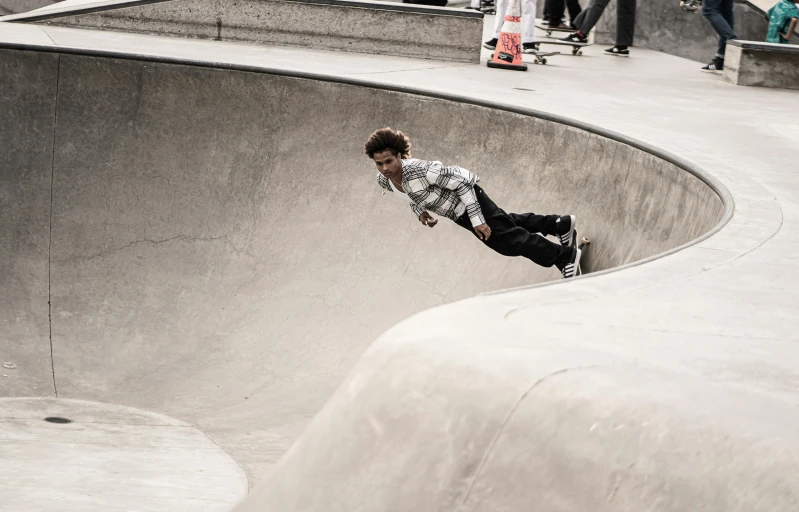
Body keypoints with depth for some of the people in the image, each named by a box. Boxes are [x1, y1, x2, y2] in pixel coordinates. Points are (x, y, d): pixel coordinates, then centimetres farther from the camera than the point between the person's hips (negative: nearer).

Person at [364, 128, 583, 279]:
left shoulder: (418, 170, -39)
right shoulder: (383, 181, -16)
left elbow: (461, 181, -30)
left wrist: (476, 220, -28)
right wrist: (419, 211, -8)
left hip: (467, 197, -8)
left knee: (508, 238, -2)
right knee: (506, 223, 25)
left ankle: (566, 255, 20)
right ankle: (560, 224, 46)